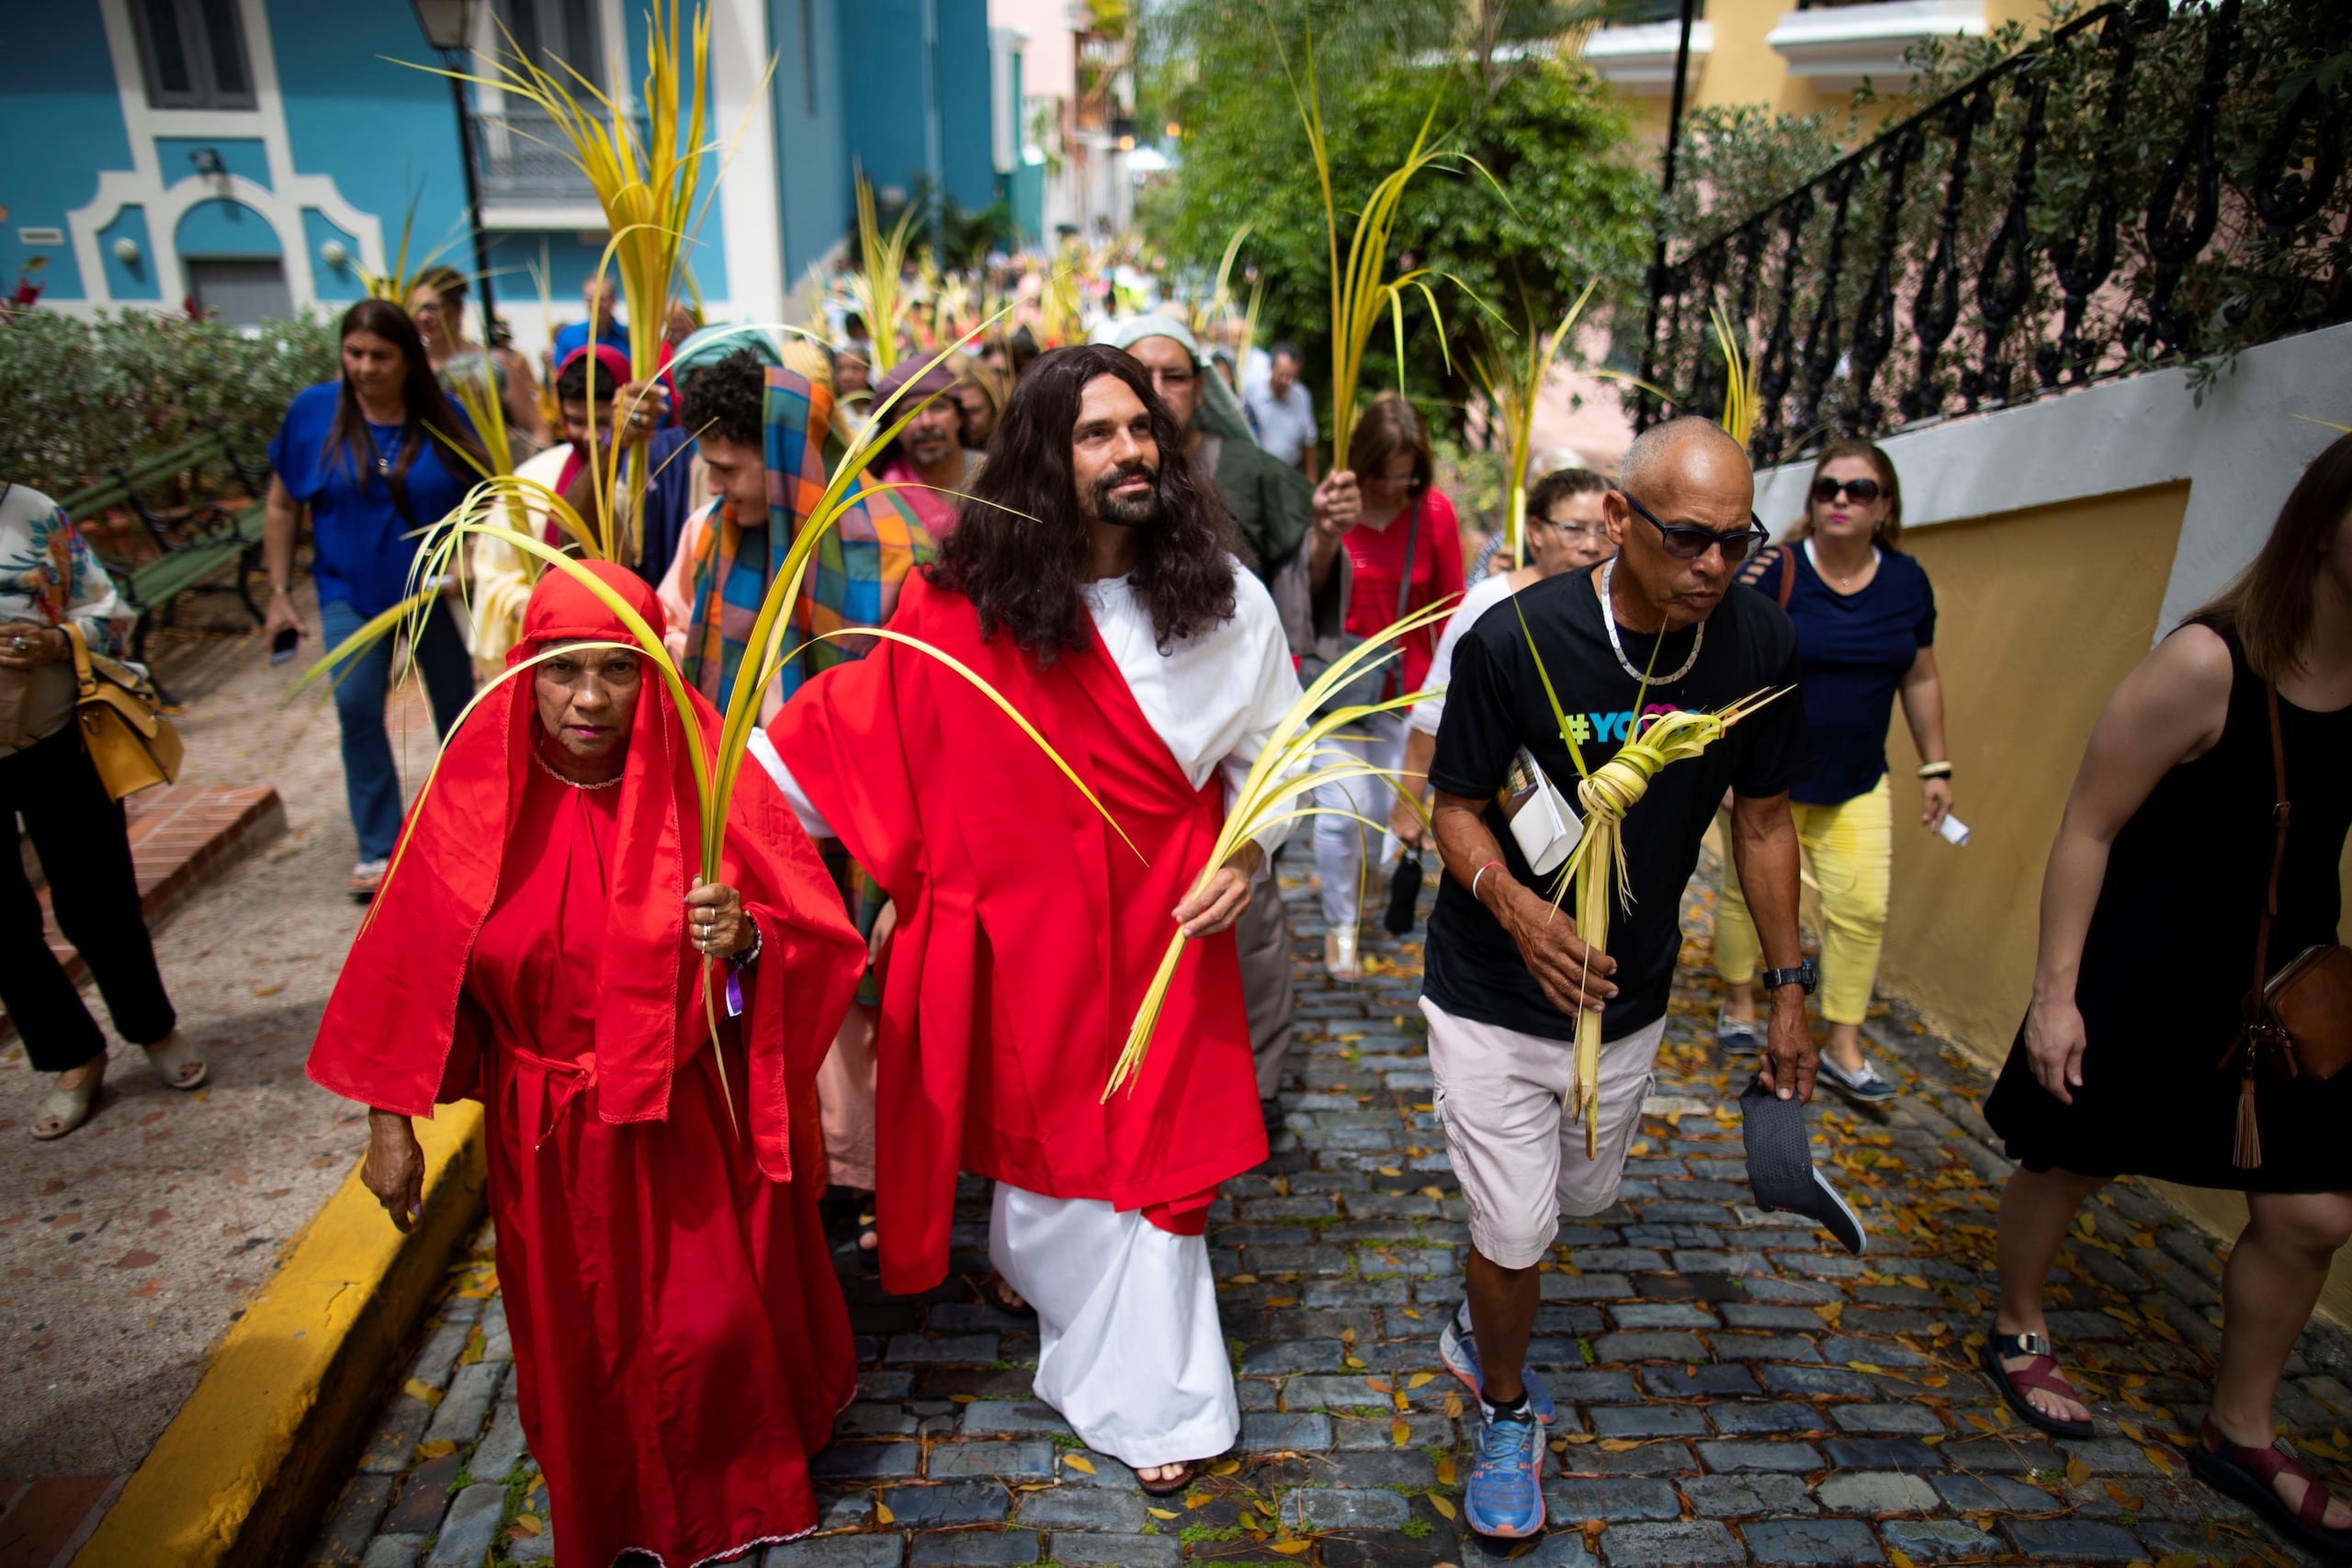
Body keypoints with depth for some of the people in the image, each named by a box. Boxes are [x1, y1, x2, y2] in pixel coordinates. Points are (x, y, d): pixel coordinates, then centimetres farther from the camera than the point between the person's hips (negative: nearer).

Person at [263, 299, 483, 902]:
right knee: (357, 707, -16)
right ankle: (377, 848, -4)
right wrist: (280, 592, 1)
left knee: (457, 707, 11)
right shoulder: (313, 411, -5)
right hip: (352, 592, -1)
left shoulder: (443, 416, -6)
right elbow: (281, 507, 3)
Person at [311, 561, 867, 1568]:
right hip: (548, 1135, 2)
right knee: (581, 1334, 18)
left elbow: (818, 949, -13)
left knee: (712, 1327, 6)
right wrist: (390, 1121, 0)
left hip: (695, 1120, -2)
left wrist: (747, 940, -34)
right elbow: (413, 965, -2)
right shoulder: (479, 793, -10)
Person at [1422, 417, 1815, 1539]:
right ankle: (1507, 1411, 35)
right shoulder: (1515, 641, -22)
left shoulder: (1760, 644, -11)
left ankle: (1476, 1322, 56)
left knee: (1583, 1193, 23)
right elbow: (1457, 809, -12)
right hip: (1494, 994, -4)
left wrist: (1788, 985, 5)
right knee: (1516, 1229, 2)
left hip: (1631, 994, 5)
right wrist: (1516, 905, -33)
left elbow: (1763, 820, 3)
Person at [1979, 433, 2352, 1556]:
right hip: (2143, 976, -6)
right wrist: (2054, 993, -18)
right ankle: (2017, 1334, 39)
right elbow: (2087, 830, -18)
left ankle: (2240, 1435, 32)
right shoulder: (2206, 665, -22)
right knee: (2070, 1164, 11)